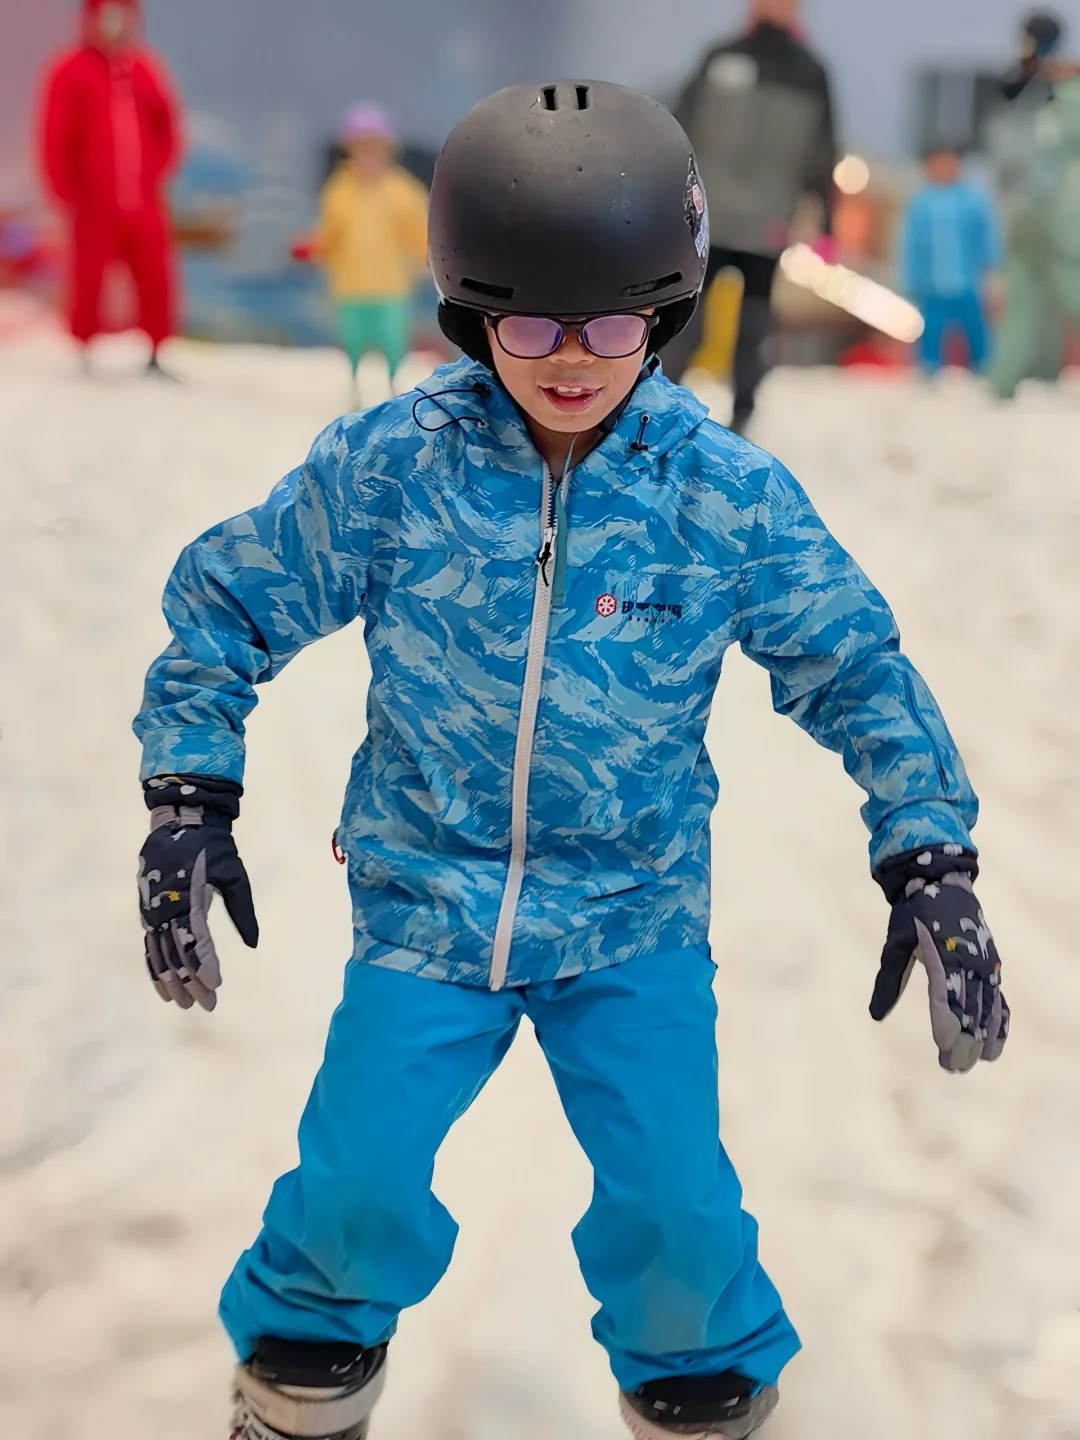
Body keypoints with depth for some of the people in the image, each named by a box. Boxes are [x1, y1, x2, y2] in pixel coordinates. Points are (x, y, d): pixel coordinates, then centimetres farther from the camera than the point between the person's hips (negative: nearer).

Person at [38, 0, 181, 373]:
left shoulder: (147, 69, 8)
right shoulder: (72, 72, -5)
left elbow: (168, 128, 15)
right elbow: (55, 139, -4)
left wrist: (156, 173, 5)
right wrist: (70, 194, -4)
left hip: (146, 204, 3)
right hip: (94, 206, -3)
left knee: (156, 281, 2)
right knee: (89, 283, -1)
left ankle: (156, 355, 13)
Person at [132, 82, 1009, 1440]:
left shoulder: (727, 495, -10)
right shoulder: (384, 464, -11)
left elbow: (857, 670, 1)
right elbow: (225, 604, 1)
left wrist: (930, 859, -5)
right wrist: (190, 799, -3)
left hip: (634, 917, 0)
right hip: (423, 900, 0)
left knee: (674, 1201, -6)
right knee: (357, 1182, -5)